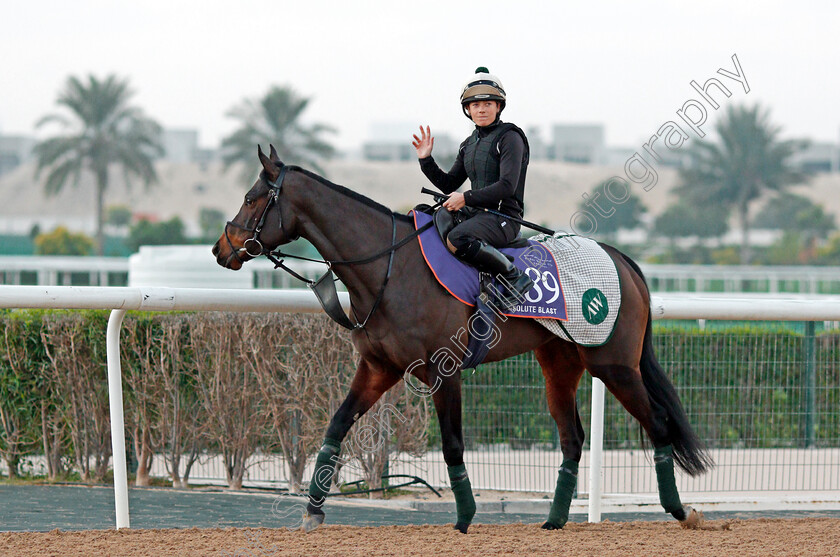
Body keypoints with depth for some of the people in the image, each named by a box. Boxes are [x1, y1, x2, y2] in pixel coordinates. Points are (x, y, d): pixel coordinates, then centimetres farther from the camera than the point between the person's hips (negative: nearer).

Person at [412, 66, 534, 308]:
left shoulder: (510, 137, -8)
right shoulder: (469, 144, 17)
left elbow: (507, 186, -18)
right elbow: (449, 184, 20)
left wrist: (466, 198, -21)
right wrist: (426, 160, 6)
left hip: (504, 217, -9)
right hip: (475, 213, 9)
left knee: (456, 239, -36)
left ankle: (515, 278, -23)